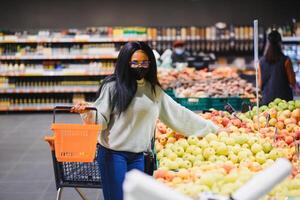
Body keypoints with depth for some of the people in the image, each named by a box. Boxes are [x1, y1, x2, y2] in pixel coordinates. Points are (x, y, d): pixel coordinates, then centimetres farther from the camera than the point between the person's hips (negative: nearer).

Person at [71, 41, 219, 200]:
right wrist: (88, 111, -29)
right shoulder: (113, 86, -6)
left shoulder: (154, 90, 7)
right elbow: (101, 119, -7)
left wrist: (211, 128, 13)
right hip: (113, 153, -4)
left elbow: (178, 114, 12)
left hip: (138, 156, 4)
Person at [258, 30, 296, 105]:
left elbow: (260, 85, 5)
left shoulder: (262, 61, 2)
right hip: (284, 98, -3)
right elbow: (292, 83, -5)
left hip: (267, 99, 3)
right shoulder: (285, 60, -8)